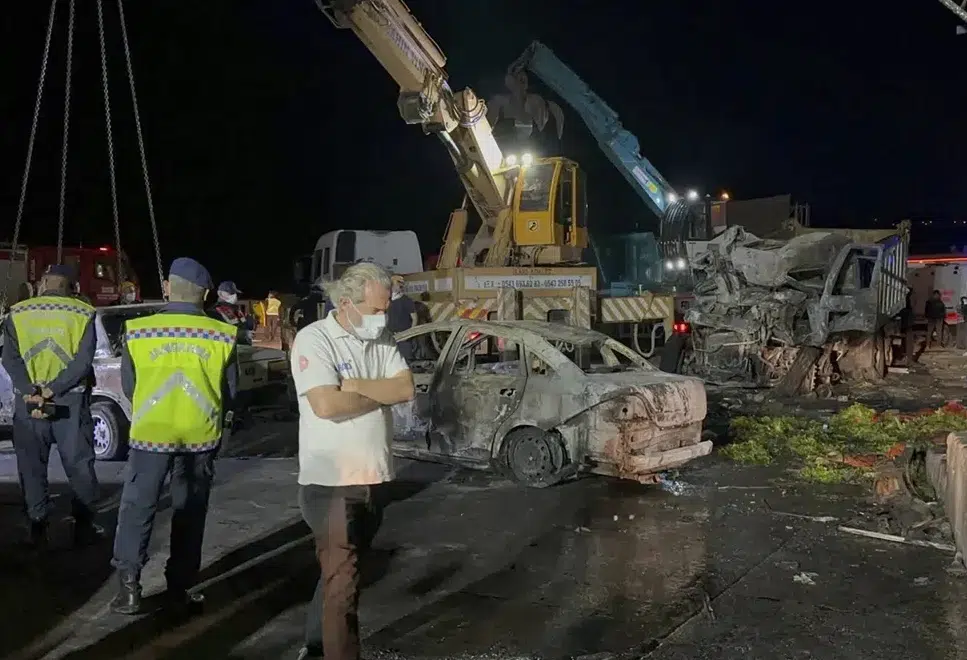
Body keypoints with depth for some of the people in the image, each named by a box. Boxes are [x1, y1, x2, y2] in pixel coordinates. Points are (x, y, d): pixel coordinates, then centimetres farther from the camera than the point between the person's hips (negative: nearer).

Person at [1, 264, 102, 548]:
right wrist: (52, 390, -14)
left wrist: (31, 393, -15)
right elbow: (84, 360, -11)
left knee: (32, 466, 11)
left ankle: (37, 529, 13)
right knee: (79, 464, 9)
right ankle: (84, 527, 13)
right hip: (70, 401, -1)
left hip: (28, 401, 1)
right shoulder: (83, 313, 0)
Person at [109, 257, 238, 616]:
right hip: (201, 436, 1)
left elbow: (128, 385, 7)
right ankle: (179, 590, 17)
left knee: (137, 509, 12)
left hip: (150, 432, -1)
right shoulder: (221, 334, -5)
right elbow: (230, 391, 4)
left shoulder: (138, 330, -5)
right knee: (189, 514, 12)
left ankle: (128, 588, 10)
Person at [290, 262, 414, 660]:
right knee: (342, 580, -1)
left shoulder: (382, 340, 6)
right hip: (331, 482, -7)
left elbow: (406, 389, -4)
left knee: (341, 570, 20)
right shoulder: (314, 339, -13)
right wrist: (381, 394, -10)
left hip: (372, 478, 7)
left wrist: (356, 386, -17)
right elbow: (326, 405, -24)